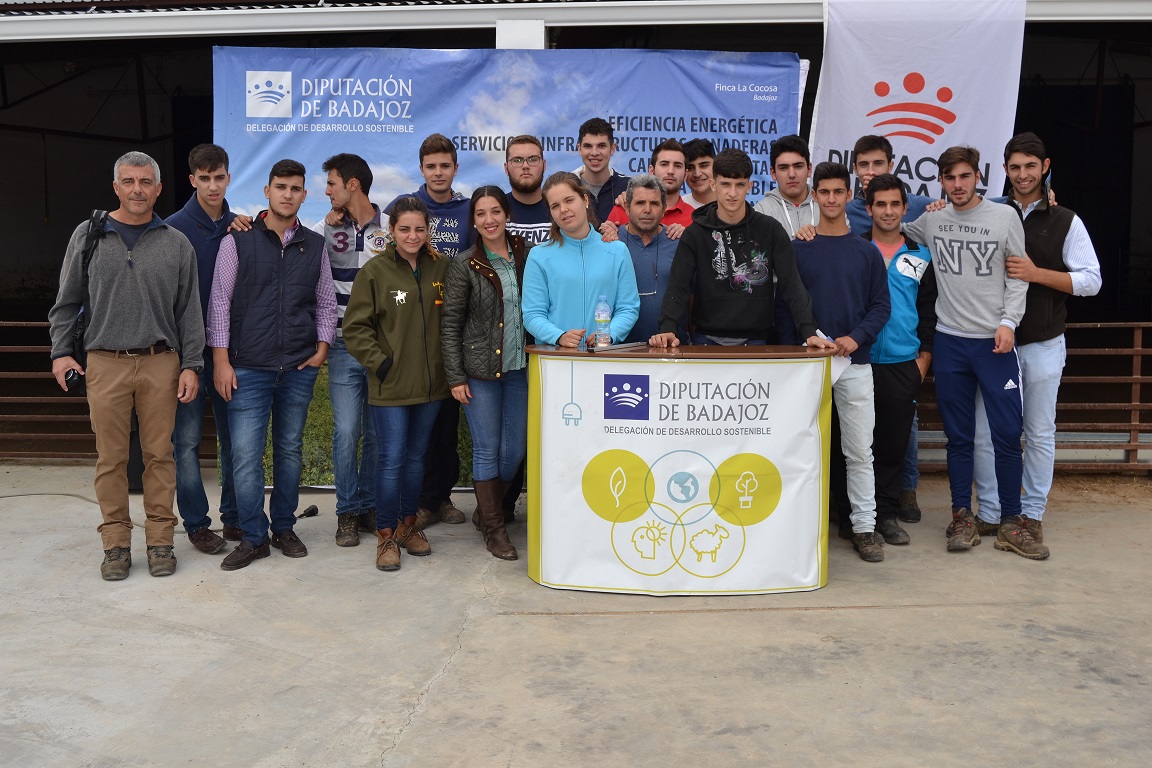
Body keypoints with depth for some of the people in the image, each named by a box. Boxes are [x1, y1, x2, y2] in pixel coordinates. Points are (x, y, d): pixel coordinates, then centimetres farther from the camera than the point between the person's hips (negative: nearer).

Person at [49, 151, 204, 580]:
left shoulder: (176, 244, 8)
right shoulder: (88, 236, 8)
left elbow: (190, 311, 7)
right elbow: (67, 302, 11)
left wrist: (191, 365, 2)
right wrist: (61, 351, 1)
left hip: (161, 364, 0)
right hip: (105, 364, 0)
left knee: (159, 454, 3)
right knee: (110, 457, 3)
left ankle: (160, 540, 13)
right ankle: (116, 544, 13)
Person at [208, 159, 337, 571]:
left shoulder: (315, 245, 9)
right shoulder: (238, 241, 0)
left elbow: (326, 302, 15)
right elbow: (220, 301, -1)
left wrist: (322, 347, 3)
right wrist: (221, 360, -6)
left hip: (299, 368, 3)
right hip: (248, 368, -3)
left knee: (290, 451, 10)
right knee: (245, 454, -5)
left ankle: (283, 528, 24)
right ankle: (253, 538, 7)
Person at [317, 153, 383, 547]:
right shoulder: (326, 230, 6)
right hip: (344, 347, 1)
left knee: (378, 432, 7)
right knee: (346, 431, -3)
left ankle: (369, 506, 20)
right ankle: (348, 513, 10)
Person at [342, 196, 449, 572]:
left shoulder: (441, 268, 5)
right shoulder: (375, 272, -6)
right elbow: (355, 327, -5)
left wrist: (450, 362, 4)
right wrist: (379, 362, -12)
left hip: (430, 383, 4)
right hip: (390, 384, -4)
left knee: (416, 456, 14)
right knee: (391, 459, -1)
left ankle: (408, 526, 29)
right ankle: (386, 536, 12)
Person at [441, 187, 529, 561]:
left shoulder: (526, 256, 6)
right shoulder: (464, 265, -4)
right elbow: (450, 325, -4)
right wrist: (455, 377, -8)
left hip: (520, 367, 4)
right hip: (480, 369, -3)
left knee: (515, 450, 8)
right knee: (487, 449, 1)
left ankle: (486, 509, 31)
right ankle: (493, 527, 16)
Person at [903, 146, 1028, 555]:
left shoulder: (1005, 216, 1)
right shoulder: (930, 220, 7)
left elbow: (1017, 276, 1)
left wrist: (1008, 322, -10)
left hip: (996, 341, -2)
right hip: (950, 340, 2)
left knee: (1007, 434, 0)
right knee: (958, 436, 8)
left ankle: (1010, 518, 13)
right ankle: (962, 517, 18)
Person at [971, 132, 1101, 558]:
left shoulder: (1065, 222, 3)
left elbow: (1091, 281, -2)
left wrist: (1037, 273, -14)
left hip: (1043, 344, -1)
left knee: (1040, 433, 6)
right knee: (985, 431, 2)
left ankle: (1031, 518, 16)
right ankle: (988, 515, 13)